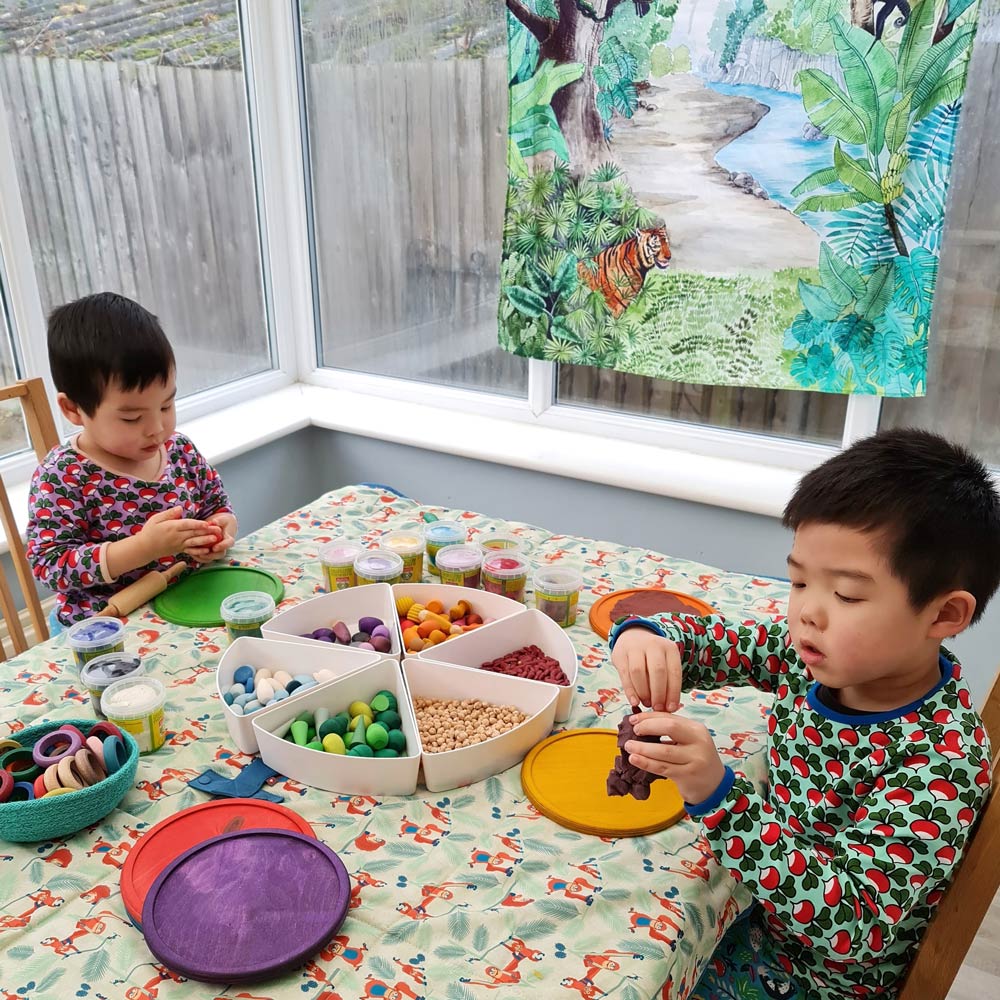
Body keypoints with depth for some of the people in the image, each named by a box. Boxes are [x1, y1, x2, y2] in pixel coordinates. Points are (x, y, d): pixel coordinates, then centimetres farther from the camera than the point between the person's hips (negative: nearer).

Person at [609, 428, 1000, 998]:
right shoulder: (812, 653, -14)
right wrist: (644, 636, -28)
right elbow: (714, 639, -3)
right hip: (759, 895, 5)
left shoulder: (940, 764, -32)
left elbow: (853, 925, -36)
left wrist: (717, 796, -48)